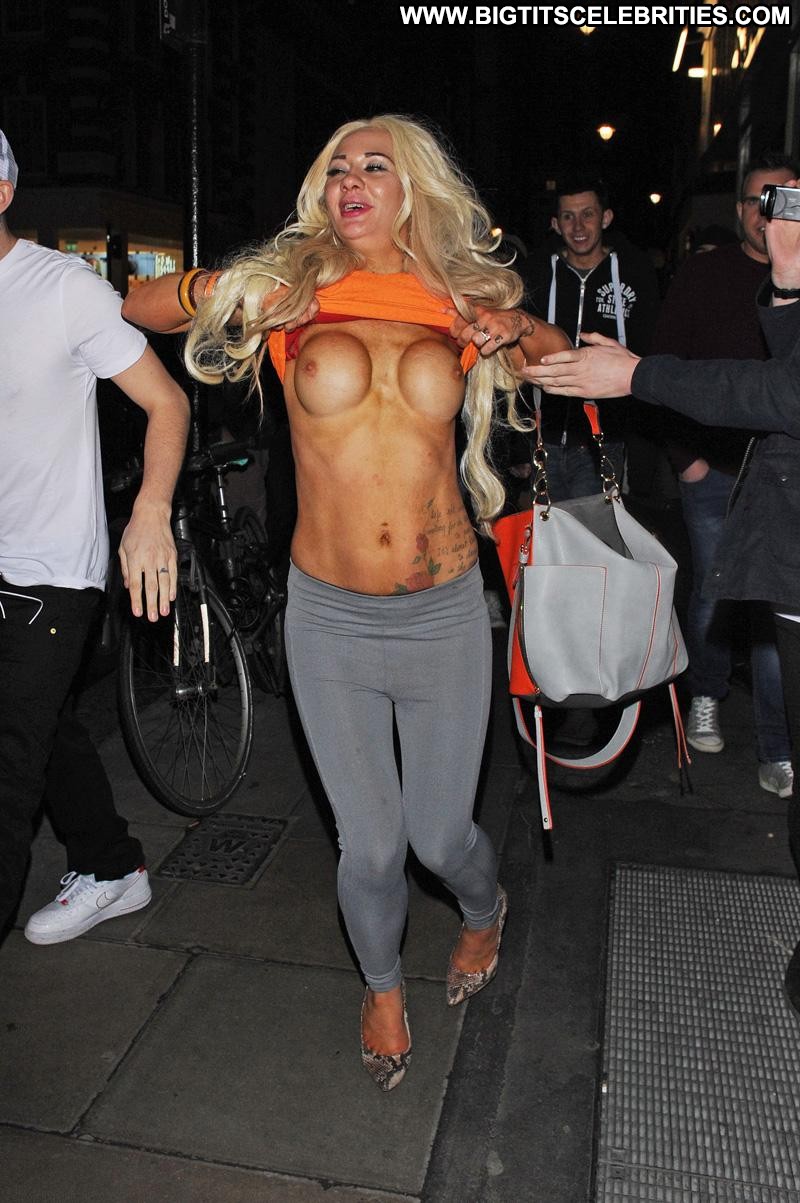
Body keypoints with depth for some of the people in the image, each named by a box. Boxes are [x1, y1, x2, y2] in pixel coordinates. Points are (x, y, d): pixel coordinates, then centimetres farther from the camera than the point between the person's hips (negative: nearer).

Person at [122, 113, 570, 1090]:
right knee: (367, 845, 10)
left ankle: (485, 910, 49)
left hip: (444, 616, 0)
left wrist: (516, 331, 6)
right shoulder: (289, 293, 1)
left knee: (441, 838, 11)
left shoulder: (461, 305, 3)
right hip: (329, 618, 0)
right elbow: (131, 305, 13)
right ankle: (382, 985, 43)